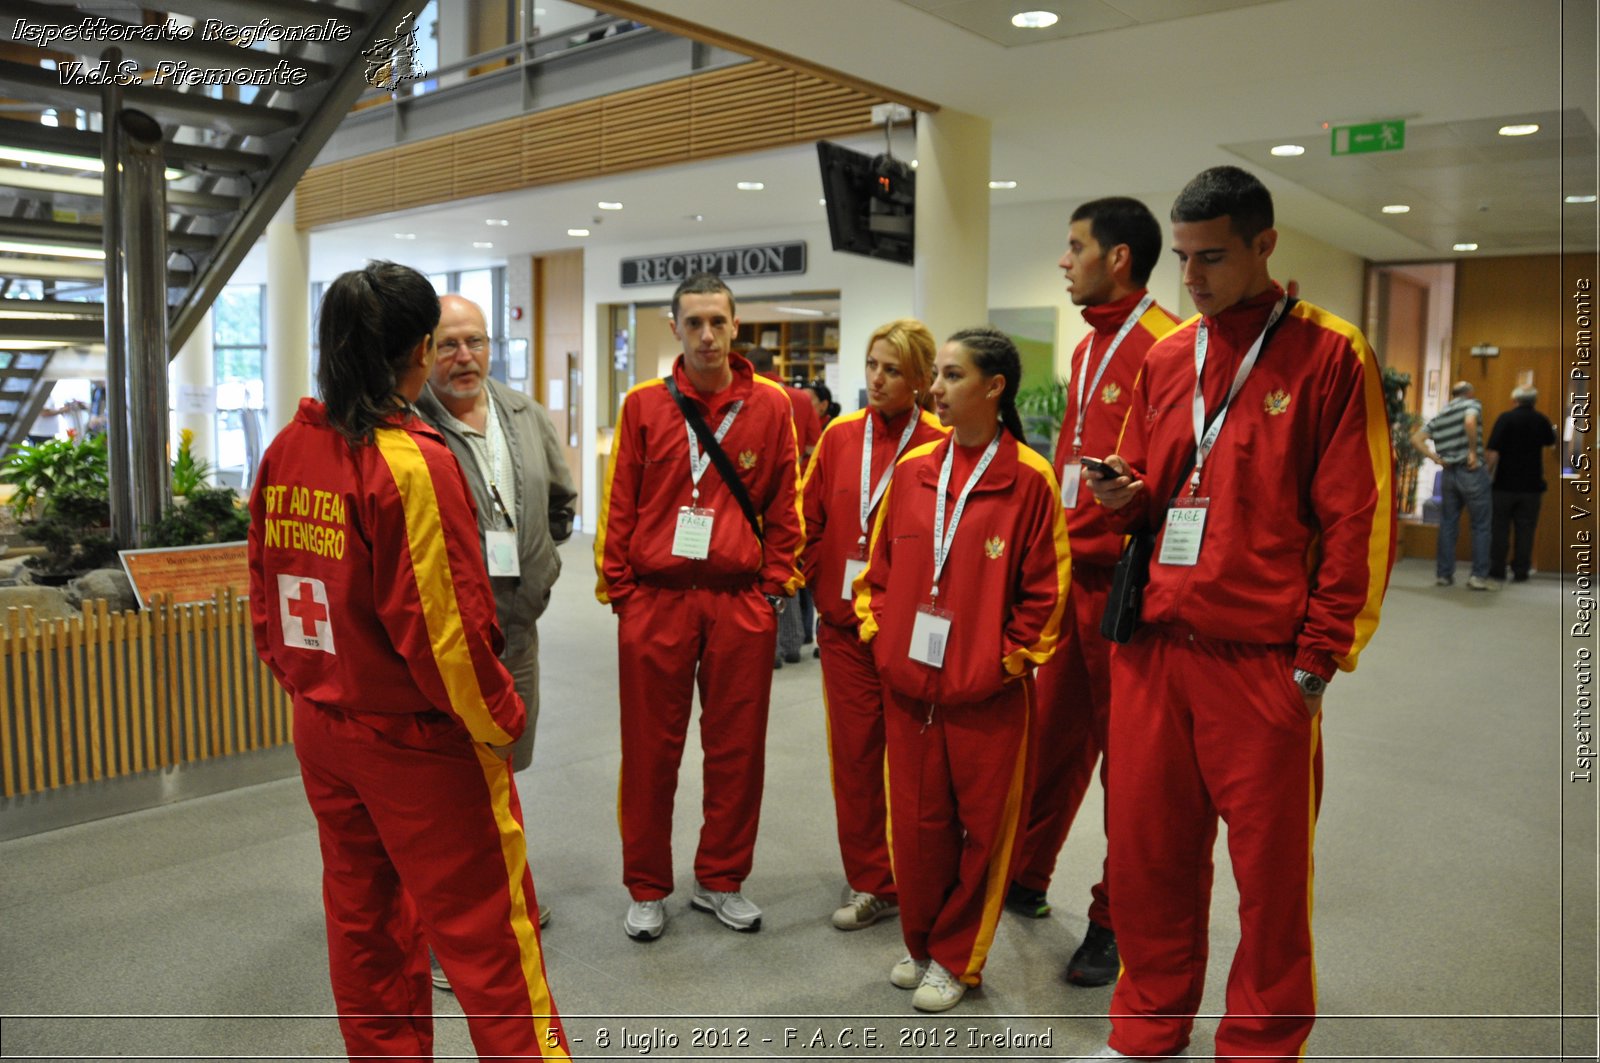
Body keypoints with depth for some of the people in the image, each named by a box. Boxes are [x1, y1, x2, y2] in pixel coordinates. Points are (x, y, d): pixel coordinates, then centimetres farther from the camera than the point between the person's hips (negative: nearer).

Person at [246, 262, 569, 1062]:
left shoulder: (285, 453, 0)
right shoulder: (412, 463, -22)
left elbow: (266, 597, 8)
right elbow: (440, 626, -22)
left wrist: (312, 686, 19)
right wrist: (499, 720, -9)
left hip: (322, 729, 8)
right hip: (419, 740, -8)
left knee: (363, 918, 21)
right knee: (485, 932, 5)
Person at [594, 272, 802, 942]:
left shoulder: (769, 406, 3)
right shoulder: (643, 405, 2)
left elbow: (784, 505, 7)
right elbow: (618, 504, 4)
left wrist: (776, 582, 2)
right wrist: (618, 586, 0)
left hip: (742, 603, 1)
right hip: (655, 599, 0)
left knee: (737, 748, 10)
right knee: (650, 749, 8)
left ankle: (720, 881, 28)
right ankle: (647, 889, 25)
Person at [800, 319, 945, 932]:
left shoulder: (939, 445, -7)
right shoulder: (839, 436, 6)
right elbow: (810, 517, 11)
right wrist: (817, 580, 4)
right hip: (844, 623, 4)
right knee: (853, 751, 9)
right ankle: (870, 881, 24)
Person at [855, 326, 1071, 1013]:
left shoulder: (1029, 479, -8)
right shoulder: (912, 470, 6)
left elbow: (1045, 590, -5)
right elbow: (880, 567, 13)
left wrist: (1007, 659, -8)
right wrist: (880, 638, 5)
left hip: (986, 694, -4)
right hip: (907, 685, 4)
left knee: (981, 827, 9)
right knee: (916, 823, 14)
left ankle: (956, 959, 27)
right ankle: (920, 944, 34)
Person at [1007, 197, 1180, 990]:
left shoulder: (1165, 346, -13)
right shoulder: (1089, 349, 16)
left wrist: (1129, 553, -19)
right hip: (1068, 572, 8)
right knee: (1054, 732, 17)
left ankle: (1115, 922, 19)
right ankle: (1026, 877, 33)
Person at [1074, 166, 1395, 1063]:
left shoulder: (1330, 356, -3)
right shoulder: (1165, 360, 12)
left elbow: (1360, 521, -5)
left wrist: (1320, 657, -8)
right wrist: (1128, 495, -3)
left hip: (1263, 661, -4)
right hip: (1153, 649, 5)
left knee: (1271, 863, 7)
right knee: (1147, 850, 11)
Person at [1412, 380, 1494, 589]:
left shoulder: (1439, 416, 15)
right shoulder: (1472, 405, -1)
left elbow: (1416, 439, 8)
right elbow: (1470, 422, -25)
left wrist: (1435, 458, 5)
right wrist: (1474, 452, -17)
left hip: (1449, 473, 5)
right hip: (1472, 472, -5)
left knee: (1447, 525, 10)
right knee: (1480, 526, 1)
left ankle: (1443, 574, 12)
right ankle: (1479, 576, -1)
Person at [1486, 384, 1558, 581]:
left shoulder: (1506, 418, -9)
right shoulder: (1542, 421, 2)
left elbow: (1494, 451, -16)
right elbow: (1550, 441, 23)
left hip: (1505, 484, -2)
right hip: (1532, 485, 2)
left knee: (1500, 528, 5)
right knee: (1525, 529, 6)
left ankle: (1497, 570, 6)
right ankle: (1520, 571, 5)